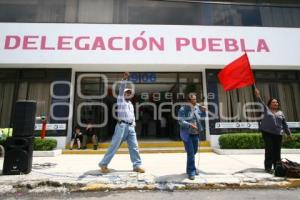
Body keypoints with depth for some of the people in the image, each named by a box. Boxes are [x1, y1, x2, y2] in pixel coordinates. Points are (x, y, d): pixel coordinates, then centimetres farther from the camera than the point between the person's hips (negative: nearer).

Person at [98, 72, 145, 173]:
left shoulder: (131, 104, 26)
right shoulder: (120, 100, 9)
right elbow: (121, 89, -6)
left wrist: (133, 125, 13)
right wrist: (124, 79, -17)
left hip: (131, 127, 6)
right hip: (122, 126, -6)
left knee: (134, 147, 2)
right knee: (114, 146, -4)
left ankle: (137, 165, 8)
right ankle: (103, 164, 7)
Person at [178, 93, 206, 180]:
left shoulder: (196, 107, 4)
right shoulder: (183, 109, -14)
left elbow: (202, 115, 20)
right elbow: (181, 121, -20)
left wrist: (203, 110, -1)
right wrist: (190, 125, -33)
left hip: (195, 134, 6)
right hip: (187, 134, -6)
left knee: (194, 151, 18)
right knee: (190, 153, -9)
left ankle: (191, 167, 41)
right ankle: (191, 172, 8)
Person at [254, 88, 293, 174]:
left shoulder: (280, 113, 16)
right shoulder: (266, 109, 7)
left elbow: (284, 124, 19)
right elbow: (261, 103, -8)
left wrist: (288, 133, 19)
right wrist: (258, 96, -23)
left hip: (278, 134, 4)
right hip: (267, 133, -3)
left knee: (277, 151, 5)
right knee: (269, 150, -5)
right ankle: (268, 167, 0)